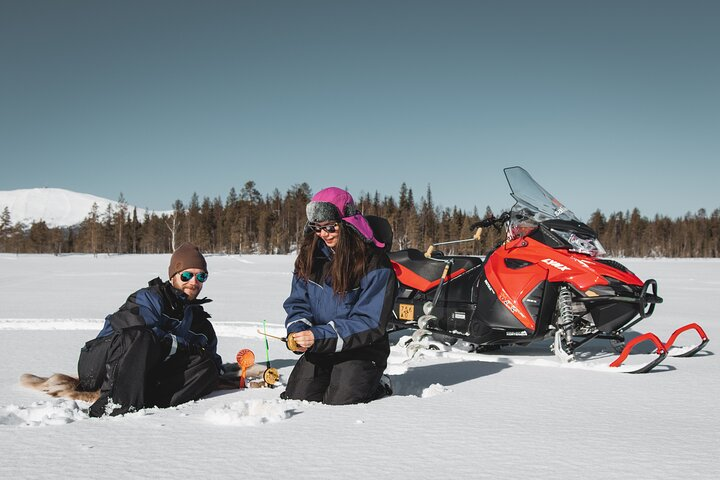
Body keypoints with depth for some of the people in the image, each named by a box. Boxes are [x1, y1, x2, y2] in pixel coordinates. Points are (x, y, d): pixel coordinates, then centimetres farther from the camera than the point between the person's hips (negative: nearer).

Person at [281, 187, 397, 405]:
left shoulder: (375, 262, -16)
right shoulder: (310, 255, 1)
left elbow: (371, 323, -19)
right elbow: (297, 302, 6)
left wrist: (318, 337, -26)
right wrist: (297, 330, -17)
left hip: (361, 349, -5)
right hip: (319, 348, 5)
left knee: (339, 402, -20)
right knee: (295, 397, -8)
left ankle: (376, 386, 11)